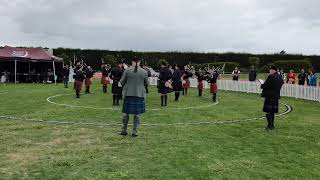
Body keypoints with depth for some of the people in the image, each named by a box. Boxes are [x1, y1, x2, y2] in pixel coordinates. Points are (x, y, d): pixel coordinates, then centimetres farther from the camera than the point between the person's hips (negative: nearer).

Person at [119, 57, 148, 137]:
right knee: (137, 113, 7)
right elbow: (146, 84, 8)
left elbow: (122, 82, -1)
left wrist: (120, 84, 21)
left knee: (126, 112, 12)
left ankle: (124, 130, 19)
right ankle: (135, 131, 10)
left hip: (128, 94, 0)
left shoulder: (127, 70, -6)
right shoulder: (144, 72, -2)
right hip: (139, 94, 0)